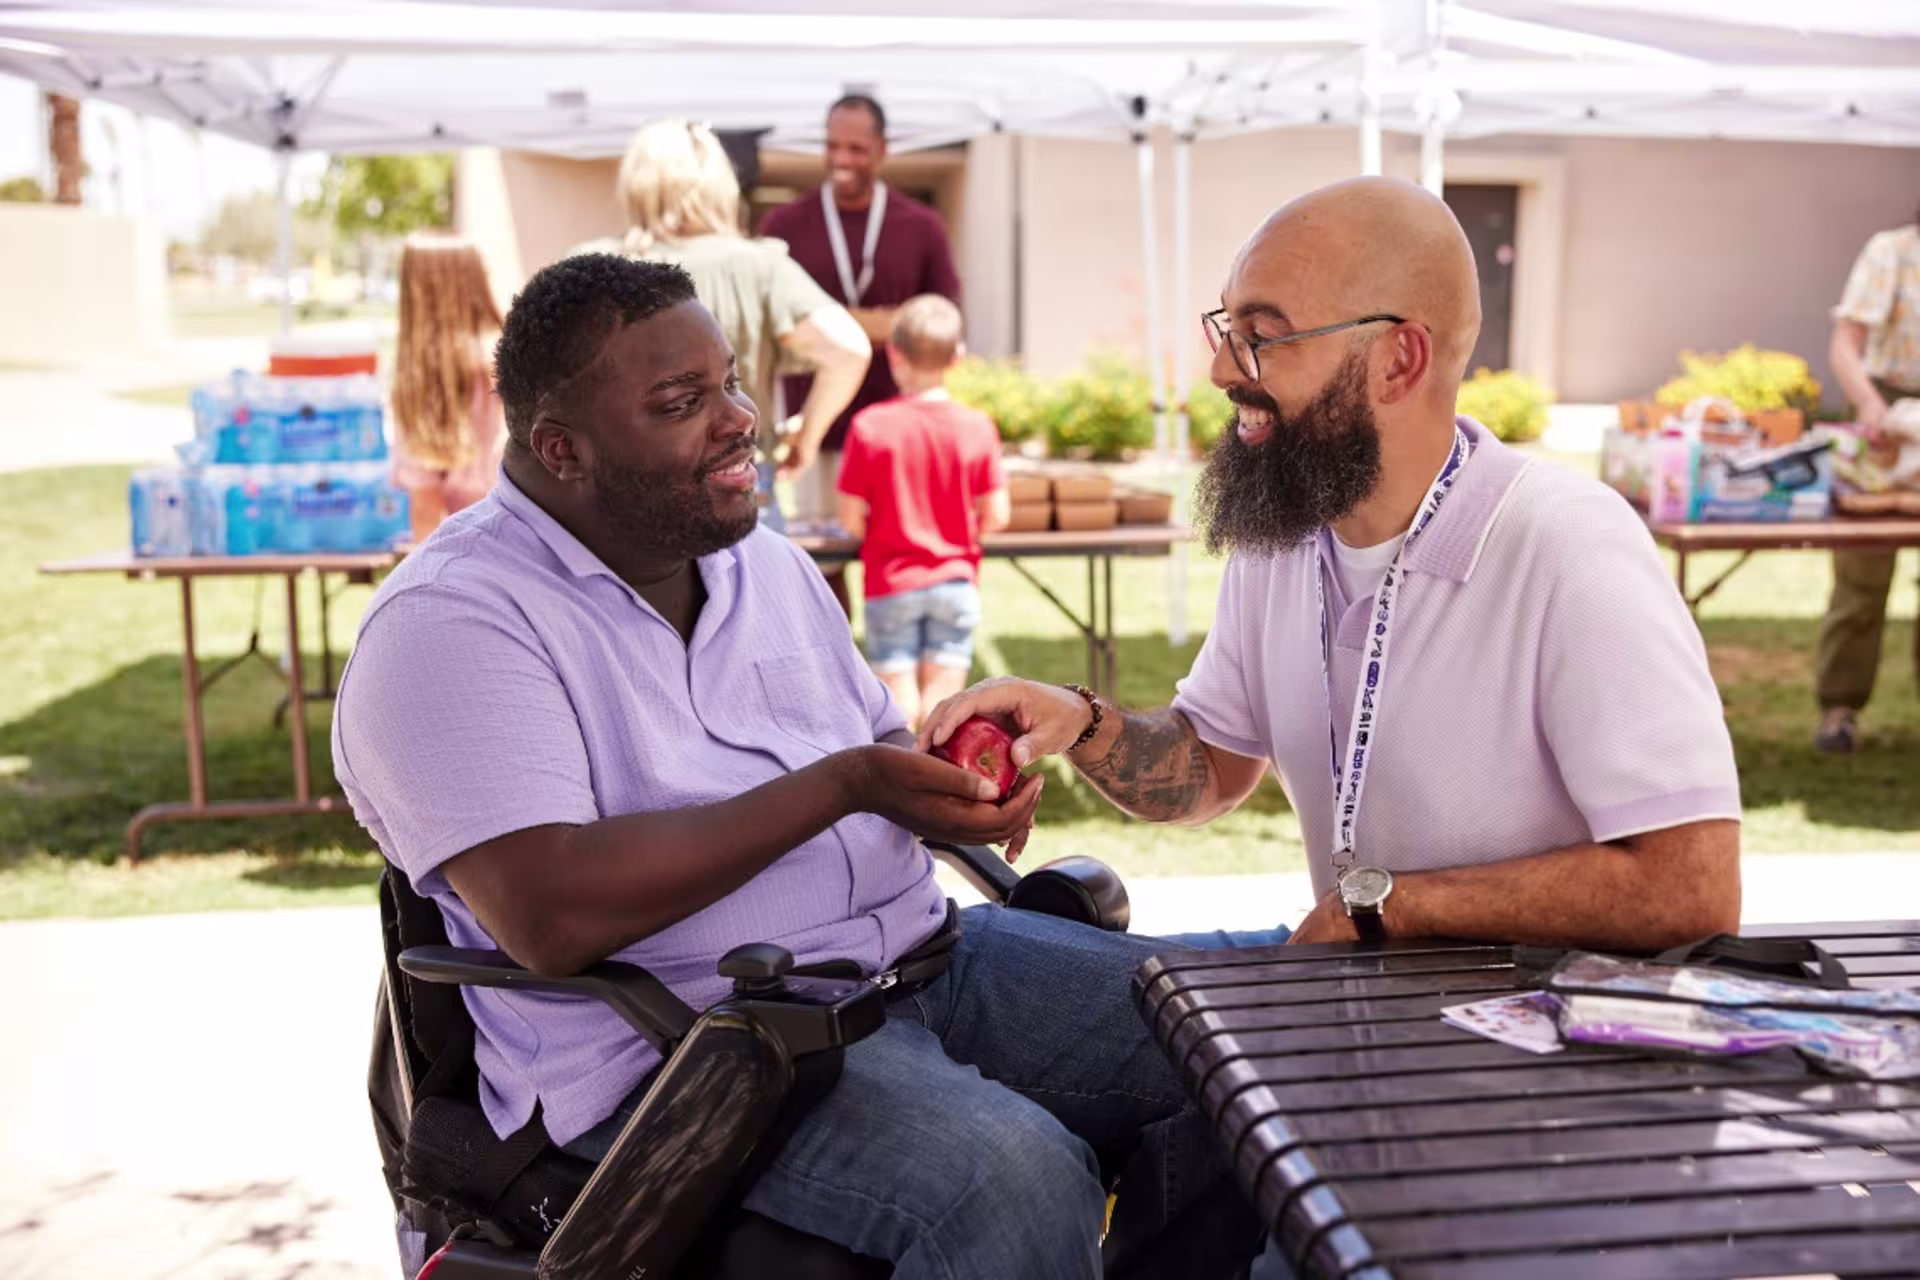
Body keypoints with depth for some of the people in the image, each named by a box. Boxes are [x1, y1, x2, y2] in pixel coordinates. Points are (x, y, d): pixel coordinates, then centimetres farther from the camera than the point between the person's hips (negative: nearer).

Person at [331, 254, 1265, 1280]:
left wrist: (958, 780, -4)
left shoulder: (767, 564, 14)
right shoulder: (448, 624, -12)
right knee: (1014, 1179, -32)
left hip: (919, 956, 8)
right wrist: (838, 787, -21)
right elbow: (549, 916, -23)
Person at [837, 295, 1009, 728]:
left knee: (898, 703, 6)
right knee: (941, 700, 5)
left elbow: (850, 519, -9)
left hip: (891, 584, -1)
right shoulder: (977, 427, -6)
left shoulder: (871, 426, -11)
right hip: (955, 583, 1)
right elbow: (997, 515, -4)